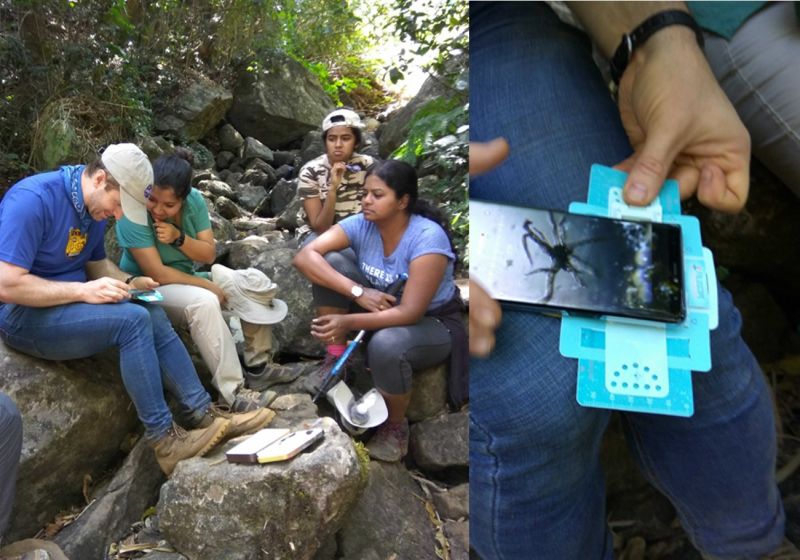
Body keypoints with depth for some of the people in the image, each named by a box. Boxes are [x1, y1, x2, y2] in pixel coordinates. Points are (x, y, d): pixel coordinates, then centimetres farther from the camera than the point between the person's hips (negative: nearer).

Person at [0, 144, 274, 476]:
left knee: (153, 316, -8)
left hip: (67, 302, 8)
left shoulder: (94, 207, 3)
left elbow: (96, 263, 16)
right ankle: (164, 439, -19)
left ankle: (203, 414, -7)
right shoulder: (33, 200, -23)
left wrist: (128, 283, -3)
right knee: (133, 321, -25)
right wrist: (83, 290, -26)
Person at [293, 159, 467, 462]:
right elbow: (304, 256, -24)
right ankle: (337, 357, -1)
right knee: (330, 267, -18)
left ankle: (396, 425, -8)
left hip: (432, 323, -4)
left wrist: (349, 322, -38)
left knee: (386, 345, -38)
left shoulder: (428, 237, -29)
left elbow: (410, 312, -31)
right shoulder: (360, 224, -14)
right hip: (381, 311, 5)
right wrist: (358, 292, -33)